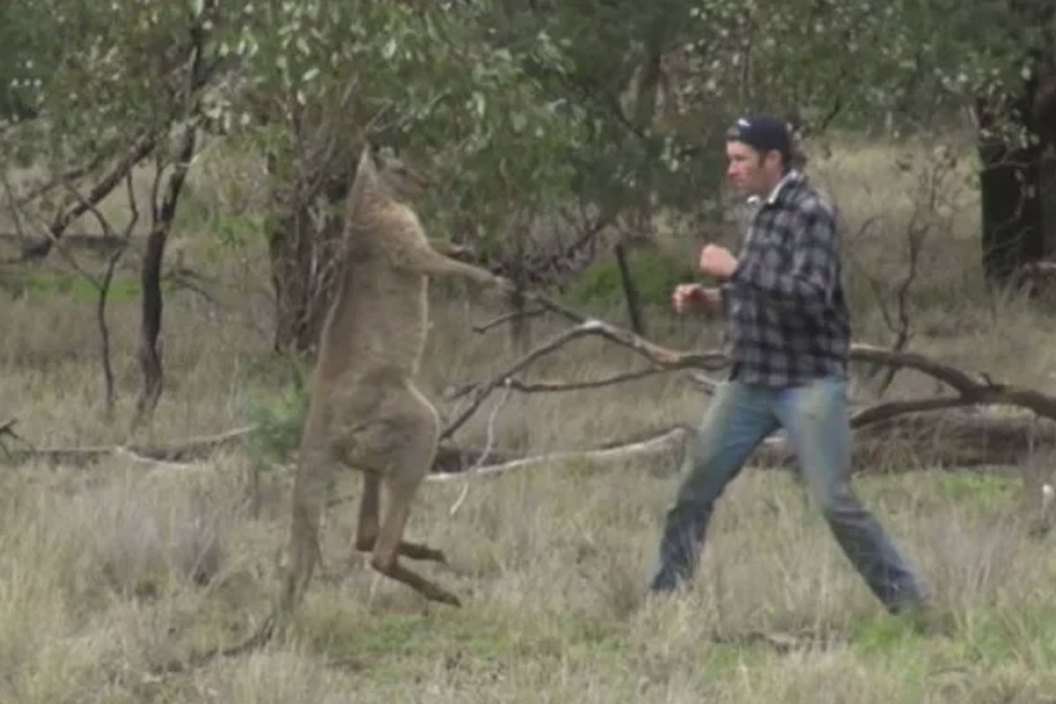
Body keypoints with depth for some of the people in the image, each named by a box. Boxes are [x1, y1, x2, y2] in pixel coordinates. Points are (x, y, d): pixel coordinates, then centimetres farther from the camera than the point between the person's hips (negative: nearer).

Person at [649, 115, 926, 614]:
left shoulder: (811, 213, -13)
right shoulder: (762, 211, 12)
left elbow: (812, 297, -25)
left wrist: (737, 269, -23)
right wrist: (711, 299, 7)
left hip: (808, 383, -8)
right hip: (750, 380, 8)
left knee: (834, 500, -11)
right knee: (694, 488, 6)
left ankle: (907, 604, -3)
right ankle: (663, 599, 16)